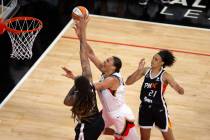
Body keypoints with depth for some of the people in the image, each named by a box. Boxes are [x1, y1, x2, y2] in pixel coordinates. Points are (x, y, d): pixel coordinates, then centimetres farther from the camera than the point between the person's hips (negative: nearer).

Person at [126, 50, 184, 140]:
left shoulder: (165, 76, -14)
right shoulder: (146, 70, -3)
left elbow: (181, 91, -20)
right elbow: (128, 82, -5)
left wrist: (179, 88, -44)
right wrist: (138, 70, -17)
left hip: (159, 109, -4)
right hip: (145, 108, 4)